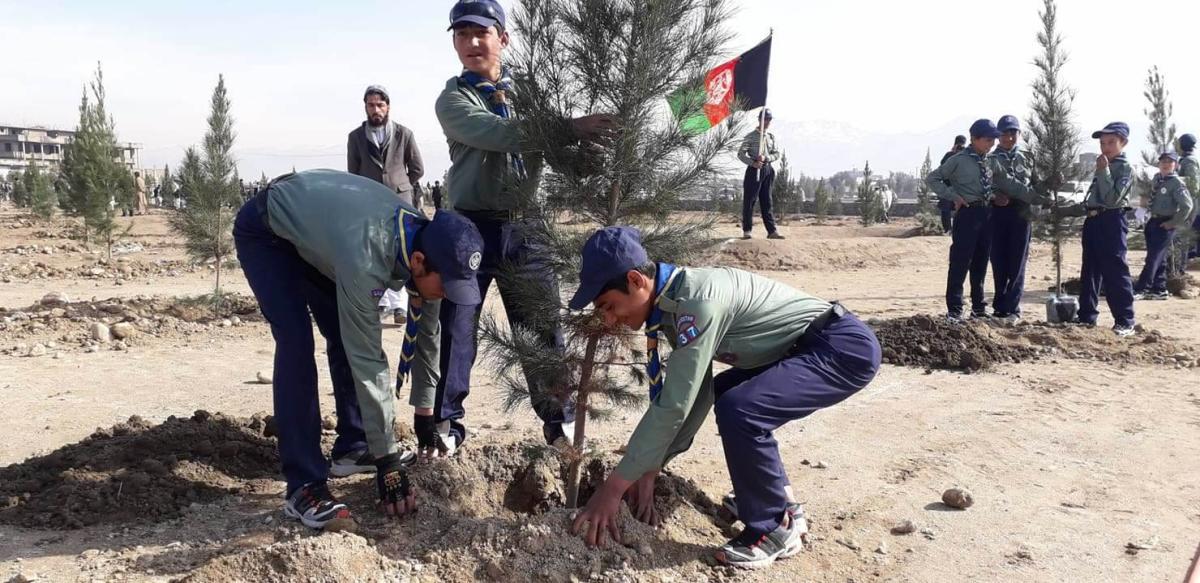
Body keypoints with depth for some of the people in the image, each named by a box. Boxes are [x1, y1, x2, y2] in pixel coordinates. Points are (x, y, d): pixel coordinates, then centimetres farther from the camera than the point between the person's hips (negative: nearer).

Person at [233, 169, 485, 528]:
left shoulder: (428, 240, -19)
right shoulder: (366, 258, -42)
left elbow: (427, 331, -4)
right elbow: (368, 362, -38)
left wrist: (425, 413, 2)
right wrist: (386, 459, -31)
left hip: (314, 226, 7)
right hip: (265, 231, -7)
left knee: (346, 337, 1)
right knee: (296, 343, -20)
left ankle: (352, 448, 15)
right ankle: (304, 485, -17)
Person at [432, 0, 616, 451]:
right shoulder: (453, 99, 0)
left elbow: (556, 143, 4)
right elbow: (496, 133, -20)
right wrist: (569, 128, -31)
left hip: (525, 229, 3)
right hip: (471, 228, -2)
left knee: (544, 329, 8)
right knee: (455, 329, 2)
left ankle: (559, 423, 22)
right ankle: (445, 425, 16)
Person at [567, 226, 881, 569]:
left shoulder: (698, 300, -28)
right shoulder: (675, 305, 1)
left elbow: (672, 406, -29)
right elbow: (686, 396, 7)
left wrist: (613, 488, -24)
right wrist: (649, 470, 5)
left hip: (845, 347, -10)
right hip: (807, 348, 10)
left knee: (738, 411, -26)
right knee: (723, 393, 21)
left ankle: (774, 529, -4)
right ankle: (779, 501, 28)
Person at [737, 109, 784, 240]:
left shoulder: (771, 137, 14)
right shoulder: (751, 136, -2)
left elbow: (776, 154, 11)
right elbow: (740, 153, -6)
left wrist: (766, 158, -10)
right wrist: (752, 163, -19)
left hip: (768, 169, 5)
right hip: (754, 169, -5)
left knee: (766, 202, 5)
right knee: (749, 201, -4)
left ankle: (772, 231, 3)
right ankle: (747, 230, 2)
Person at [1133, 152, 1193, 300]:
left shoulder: (1177, 183, -14)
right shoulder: (1157, 178, 9)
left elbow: (1187, 205, -19)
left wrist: (1173, 223, -16)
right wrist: (1151, 219, 15)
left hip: (1165, 225, -8)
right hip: (1153, 221, 8)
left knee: (1154, 257, -9)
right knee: (1159, 258, 12)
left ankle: (1140, 289, -9)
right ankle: (1159, 290, 18)